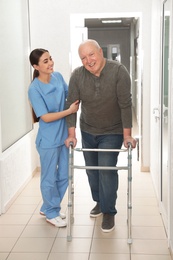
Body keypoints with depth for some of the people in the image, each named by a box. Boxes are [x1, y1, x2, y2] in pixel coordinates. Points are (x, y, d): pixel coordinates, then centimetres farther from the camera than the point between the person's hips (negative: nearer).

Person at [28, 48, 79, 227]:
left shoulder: (58, 76, -1)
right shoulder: (34, 89, -19)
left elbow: (68, 95, 17)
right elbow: (46, 117, -20)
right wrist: (69, 111, -19)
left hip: (64, 135, 7)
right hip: (48, 140, -7)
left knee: (63, 176, 17)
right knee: (50, 178, 9)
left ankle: (48, 207, 36)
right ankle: (51, 213, 29)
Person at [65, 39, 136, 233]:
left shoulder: (118, 71, -22)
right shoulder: (77, 75, -13)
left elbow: (125, 104, -20)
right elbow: (72, 105, -9)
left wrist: (127, 134, -19)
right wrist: (71, 134, -12)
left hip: (112, 132, -4)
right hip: (87, 131, 4)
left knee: (107, 170, -9)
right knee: (91, 169, 14)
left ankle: (109, 211, 8)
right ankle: (99, 201, 37)